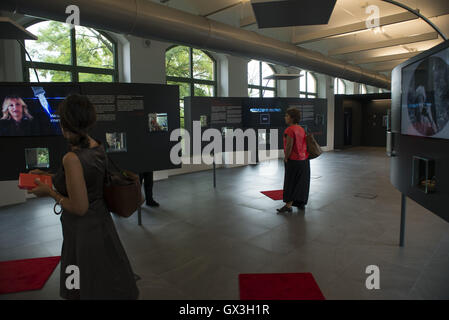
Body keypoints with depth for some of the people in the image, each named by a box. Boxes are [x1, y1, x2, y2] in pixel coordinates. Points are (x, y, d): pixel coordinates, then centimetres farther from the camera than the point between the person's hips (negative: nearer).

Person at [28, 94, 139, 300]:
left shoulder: (72, 158, -27)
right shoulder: (96, 146, -3)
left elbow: (79, 207, -23)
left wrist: (50, 192, -10)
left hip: (84, 231, -8)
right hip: (100, 221, 8)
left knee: (96, 291, 15)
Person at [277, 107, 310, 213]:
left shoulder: (290, 130, -17)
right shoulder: (301, 129, 10)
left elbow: (289, 146, -21)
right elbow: (304, 143, 15)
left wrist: (286, 158, -10)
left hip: (294, 161, -8)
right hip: (304, 160, 8)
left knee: (290, 183, -1)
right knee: (302, 182, 14)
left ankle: (288, 205, 1)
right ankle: (301, 203, 23)